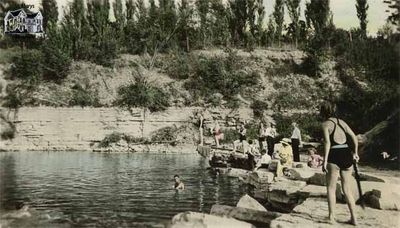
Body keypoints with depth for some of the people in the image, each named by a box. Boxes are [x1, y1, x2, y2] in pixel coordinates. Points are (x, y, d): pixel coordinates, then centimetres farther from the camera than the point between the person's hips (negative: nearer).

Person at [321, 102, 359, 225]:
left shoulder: (325, 124, -2)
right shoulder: (341, 122, 14)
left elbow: (327, 142, -14)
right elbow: (354, 138, 12)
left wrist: (325, 160, -14)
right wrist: (355, 153, 24)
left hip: (335, 156, -5)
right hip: (347, 155, 6)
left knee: (331, 188, 8)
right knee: (347, 189, 12)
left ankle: (332, 216, 7)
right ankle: (354, 218, 14)